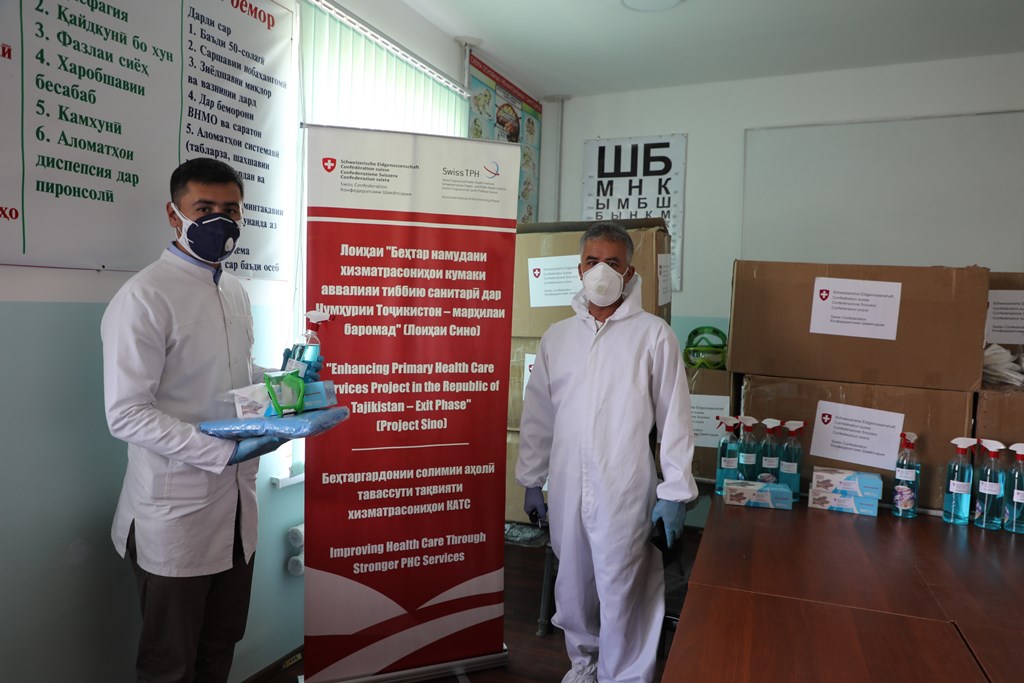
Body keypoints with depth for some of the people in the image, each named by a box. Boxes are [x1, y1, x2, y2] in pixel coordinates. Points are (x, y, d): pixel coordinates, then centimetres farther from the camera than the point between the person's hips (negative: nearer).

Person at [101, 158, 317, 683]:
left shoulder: (236, 291, 9)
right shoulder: (143, 296, -15)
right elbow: (125, 414, -19)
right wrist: (225, 451, -25)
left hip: (237, 505, 7)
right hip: (176, 513, -6)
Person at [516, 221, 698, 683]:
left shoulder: (653, 334, -5)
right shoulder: (557, 336, 6)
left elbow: (674, 417, -4)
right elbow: (537, 415, 10)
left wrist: (675, 492, -6)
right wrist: (531, 481, 11)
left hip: (626, 491, -4)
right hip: (567, 488, 4)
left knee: (622, 592, 5)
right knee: (573, 581, 19)